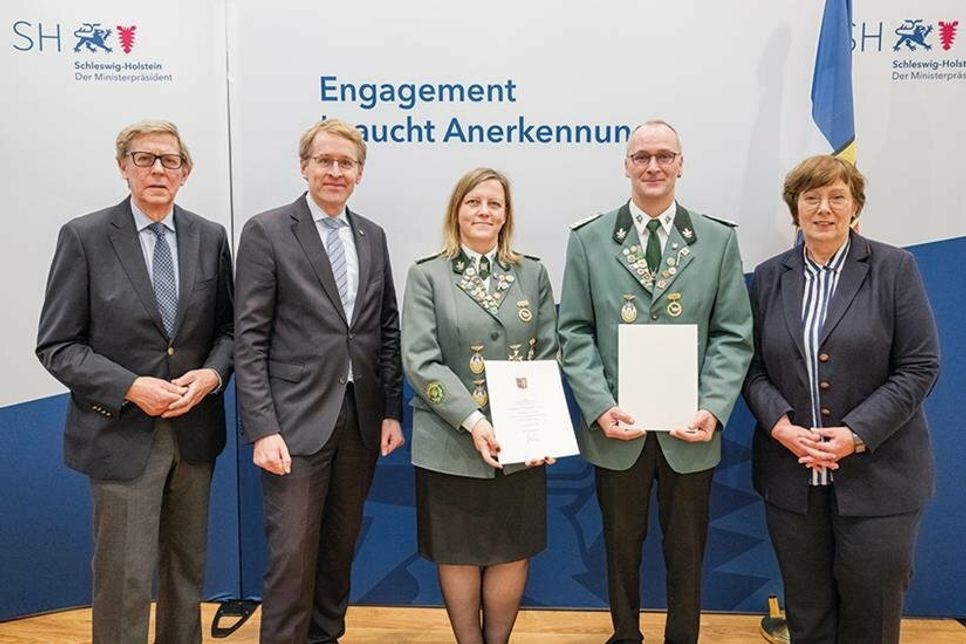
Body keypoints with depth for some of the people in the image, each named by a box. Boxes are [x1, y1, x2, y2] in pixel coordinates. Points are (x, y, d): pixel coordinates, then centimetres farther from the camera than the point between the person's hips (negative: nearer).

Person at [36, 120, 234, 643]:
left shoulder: (210, 238, 4)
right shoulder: (84, 237, -5)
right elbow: (56, 345, -5)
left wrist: (212, 374, -11)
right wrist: (130, 388, -18)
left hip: (194, 429, 4)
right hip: (122, 434, -3)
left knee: (187, 570, 17)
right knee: (124, 580, 4)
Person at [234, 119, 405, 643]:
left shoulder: (372, 237, 11)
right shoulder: (266, 232, -4)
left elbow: (387, 331, 12)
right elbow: (250, 340, -8)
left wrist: (392, 411, 7)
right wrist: (262, 430, -14)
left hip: (361, 419, 5)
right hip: (298, 420, -5)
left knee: (340, 547, 16)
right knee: (292, 554, 0)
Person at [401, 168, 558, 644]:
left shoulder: (533, 274, 8)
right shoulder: (427, 276, 0)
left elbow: (546, 358, 5)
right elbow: (420, 362, -9)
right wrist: (473, 420, -19)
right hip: (452, 444, -2)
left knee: (513, 552, 11)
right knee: (459, 555, 10)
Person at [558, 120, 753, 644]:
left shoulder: (719, 240, 3)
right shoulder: (588, 239, 2)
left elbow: (733, 336, 0)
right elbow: (574, 332, -2)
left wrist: (713, 409, -13)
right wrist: (600, 407, -13)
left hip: (689, 430, 1)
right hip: (617, 429, 0)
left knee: (686, 552, 15)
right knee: (621, 546, 17)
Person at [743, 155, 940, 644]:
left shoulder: (894, 269, -2)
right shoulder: (769, 277, 7)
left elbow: (920, 367, -6)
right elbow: (754, 367, 5)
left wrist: (856, 434, -15)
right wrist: (780, 425, -12)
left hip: (877, 474, -2)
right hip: (791, 474, 3)